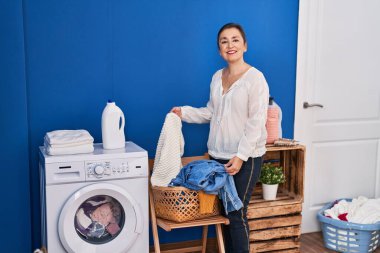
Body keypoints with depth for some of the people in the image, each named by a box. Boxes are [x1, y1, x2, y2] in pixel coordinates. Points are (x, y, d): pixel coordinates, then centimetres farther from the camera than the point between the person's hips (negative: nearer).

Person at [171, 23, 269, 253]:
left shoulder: (255, 78, -11)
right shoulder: (217, 77, 9)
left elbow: (256, 122, -15)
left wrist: (241, 156, -19)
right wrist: (185, 112, 6)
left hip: (246, 158, -6)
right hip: (219, 155, 6)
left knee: (237, 214, -2)